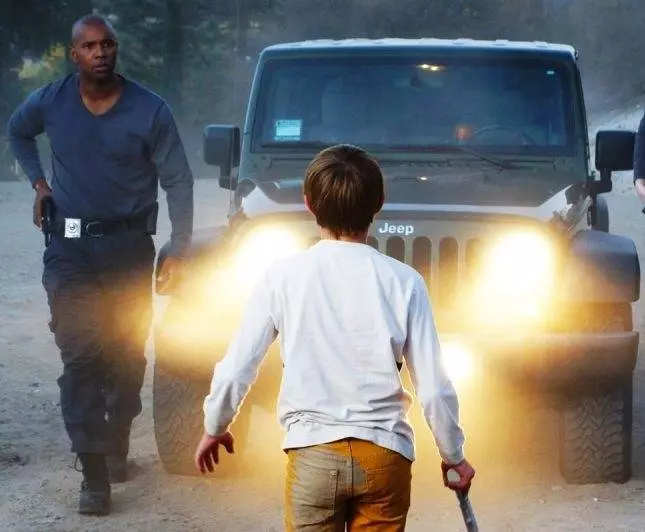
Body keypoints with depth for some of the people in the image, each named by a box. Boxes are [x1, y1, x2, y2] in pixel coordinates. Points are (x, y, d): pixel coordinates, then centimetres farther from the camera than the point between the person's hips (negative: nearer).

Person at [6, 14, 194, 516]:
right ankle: (94, 472, -11)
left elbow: (178, 182, -4)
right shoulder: (50, 102, -4)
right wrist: (38, 181, 9)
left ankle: (118, 442, 33)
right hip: (70, 248, 0)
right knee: (80, 355, -10)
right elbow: (17, 131, 20)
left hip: (130, 246, 0)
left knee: (127, 352, 10)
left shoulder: (150, 110, -9)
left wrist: (178, 252, -9)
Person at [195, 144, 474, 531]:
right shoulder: (403, 281, -3)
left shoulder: (283, 277, -3)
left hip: (313, 453, 0)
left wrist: (214, 429, 19)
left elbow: (235, 371, 0)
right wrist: (454, 456, 14)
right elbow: (434, 388, -2)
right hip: (384, 455, 0)